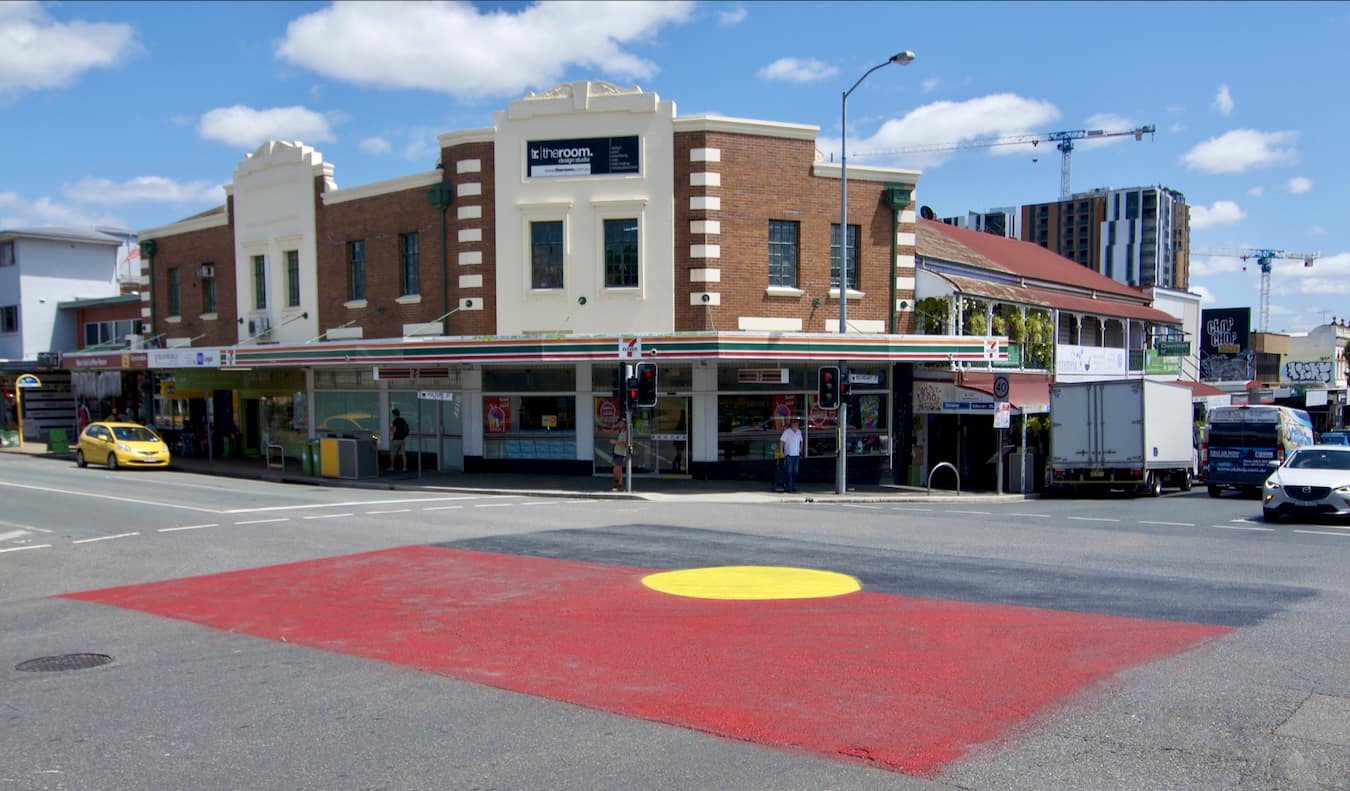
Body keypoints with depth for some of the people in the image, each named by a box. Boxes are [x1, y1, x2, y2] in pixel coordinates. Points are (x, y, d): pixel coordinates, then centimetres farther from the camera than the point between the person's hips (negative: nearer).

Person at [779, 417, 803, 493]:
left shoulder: (799, 432, 11)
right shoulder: (787, 432, -9)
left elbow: (801, 441, 26)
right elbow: (781, 441, -10)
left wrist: (800, 449, 18)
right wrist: (781, 452, -13)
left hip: (797, 455, 6)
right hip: (789, 455, -6)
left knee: (795, 472, 8)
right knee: (788, 472, -7)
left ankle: (793, 487, 14)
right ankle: (787, 487, -4)